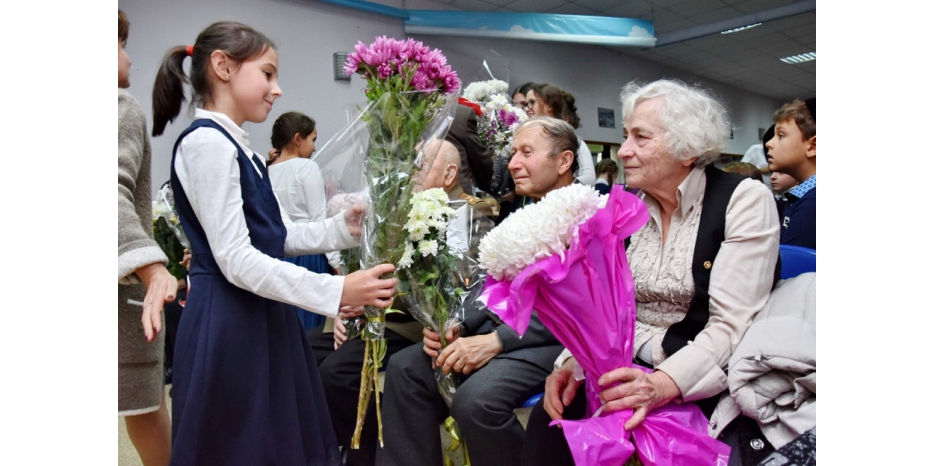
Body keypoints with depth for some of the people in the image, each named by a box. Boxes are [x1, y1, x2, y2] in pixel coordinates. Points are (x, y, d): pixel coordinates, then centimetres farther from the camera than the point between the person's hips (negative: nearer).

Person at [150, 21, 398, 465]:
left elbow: (278, 236, 11)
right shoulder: (207, 142, -16)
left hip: (261, 316, 9)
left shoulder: (237, 146, 13)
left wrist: (343, 228, -3)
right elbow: (236, 260, -22)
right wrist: (336, 291, -25)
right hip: (229, 324, -9)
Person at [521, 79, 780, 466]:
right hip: (630, 367, 4)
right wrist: (573, 361, -16)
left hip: (705, 381, -4)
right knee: (552, 414, -21)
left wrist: (664, 383, -31)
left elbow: (732, 324, -16)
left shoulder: (744, 199, -7)